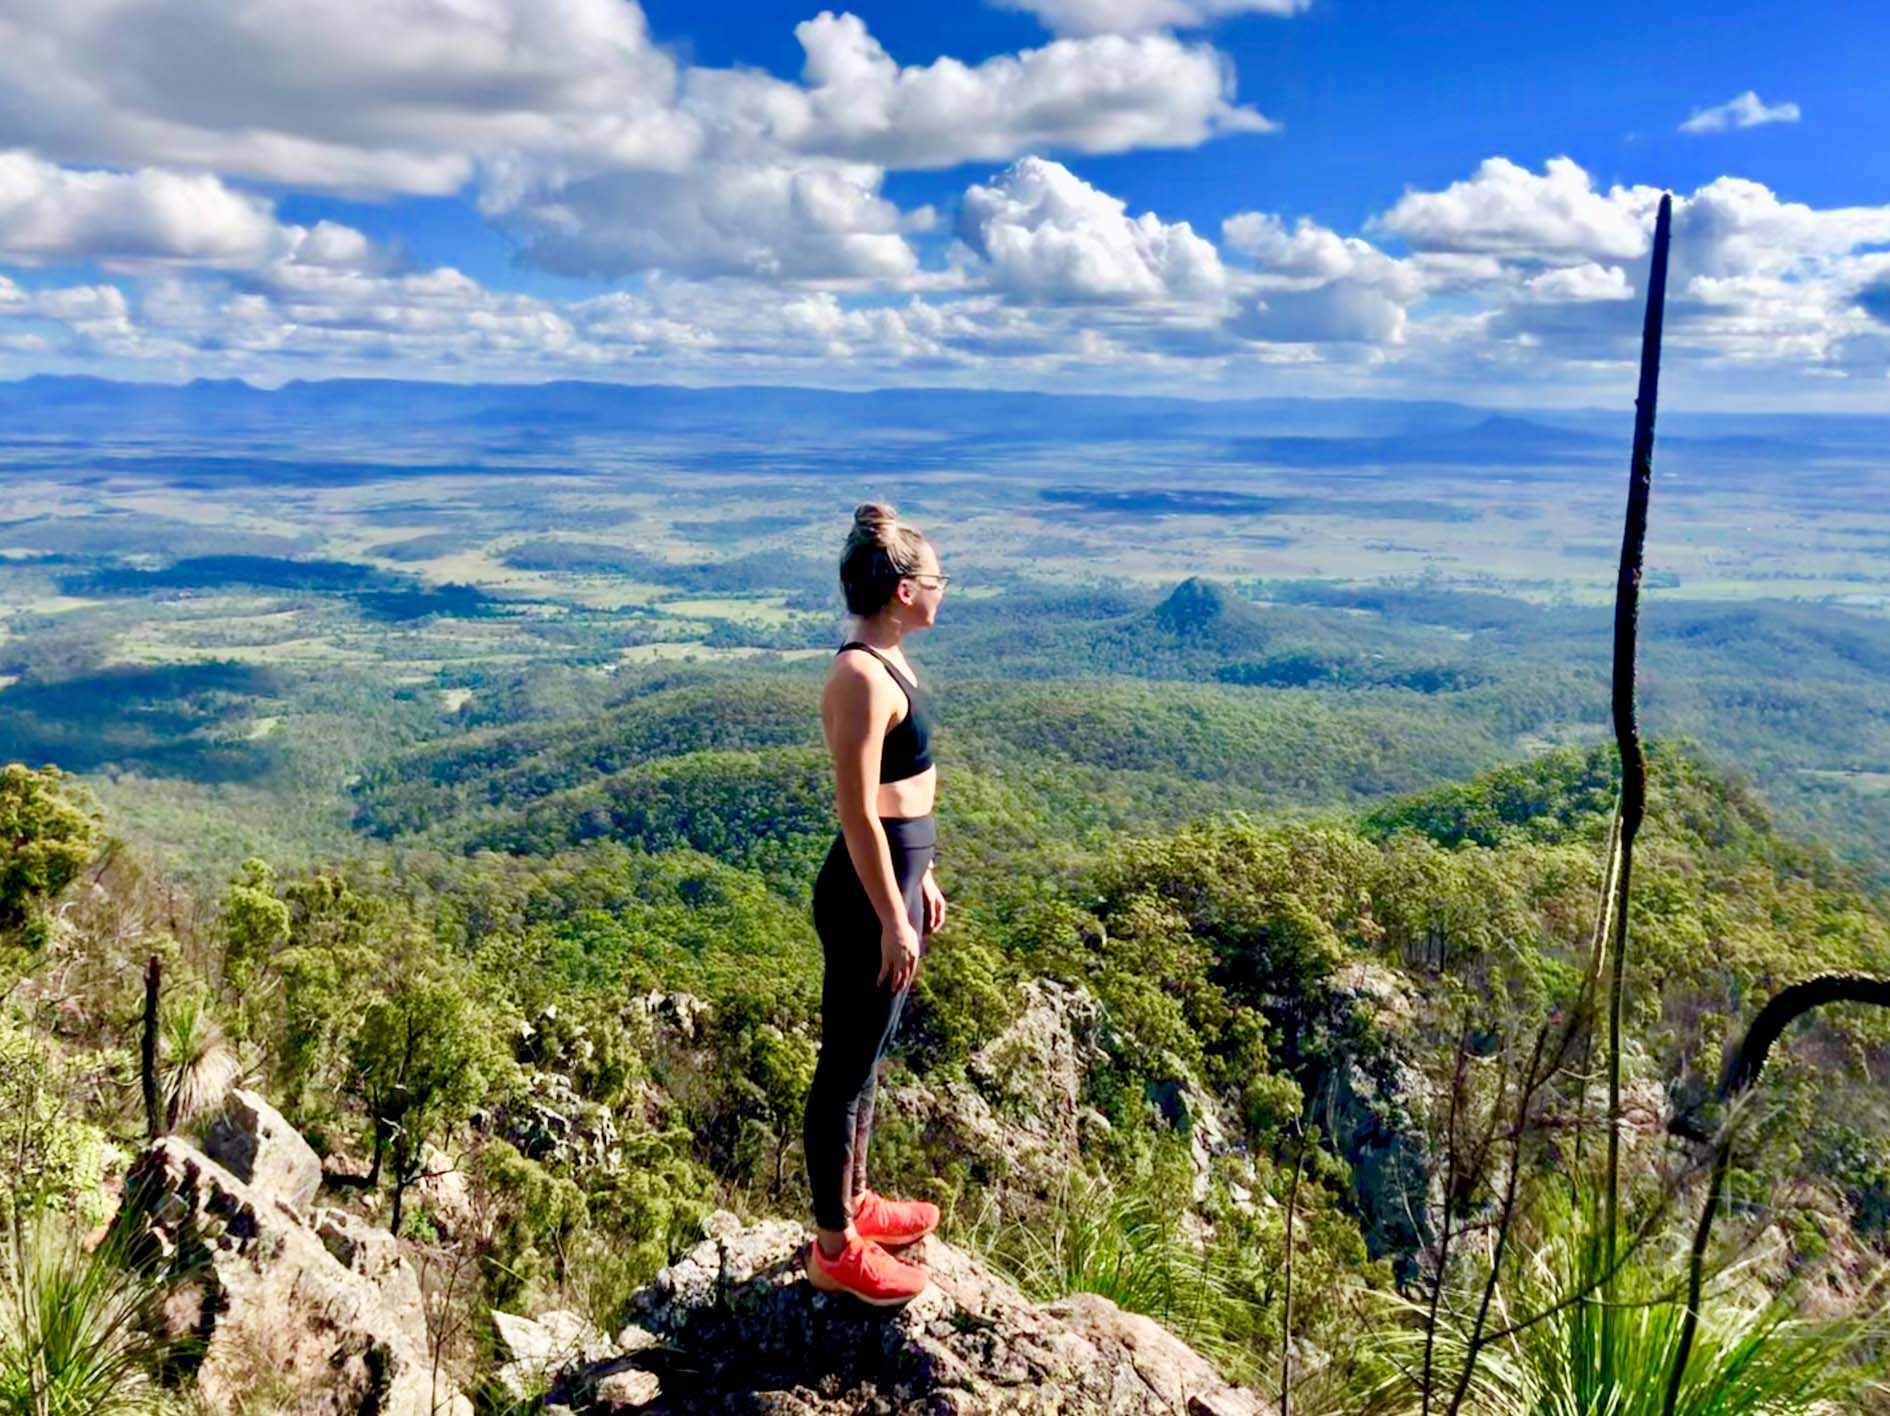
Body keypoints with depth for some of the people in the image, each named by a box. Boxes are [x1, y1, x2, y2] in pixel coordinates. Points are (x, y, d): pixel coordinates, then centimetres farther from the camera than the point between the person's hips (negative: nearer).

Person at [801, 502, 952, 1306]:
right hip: (866, 893, -10)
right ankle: (835, 1248, 20)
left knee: (865, 1055, 22)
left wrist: (920, 880, 21)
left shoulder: (884, 661, 8)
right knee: (847, 1066, 4)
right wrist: (892, 920, -19)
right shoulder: (862, 677, -22)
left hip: (893, 875, 10)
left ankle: (854, 1202, 40)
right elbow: (858, 812, -22)